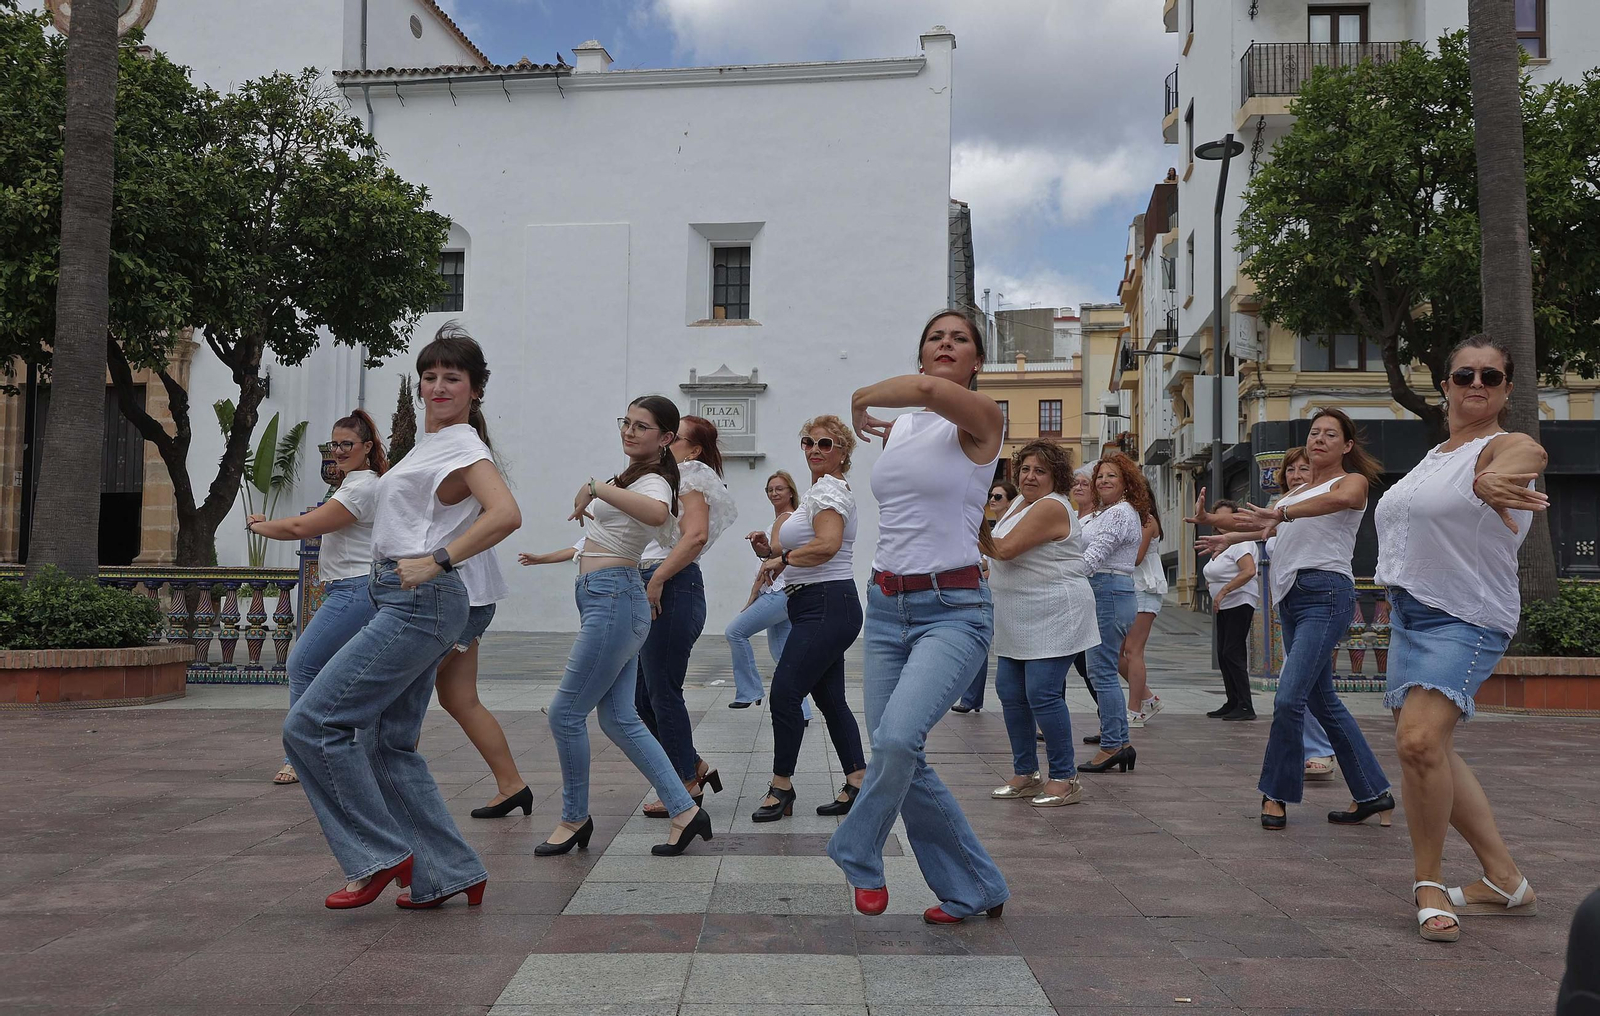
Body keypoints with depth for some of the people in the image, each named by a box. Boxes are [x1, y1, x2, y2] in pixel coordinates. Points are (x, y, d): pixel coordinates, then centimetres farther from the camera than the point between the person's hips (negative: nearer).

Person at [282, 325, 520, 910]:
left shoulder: (463, 445, -10)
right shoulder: (432, 444, 19)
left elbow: (506, 514, -27)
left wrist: (436, 562, -25)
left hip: (421, 604, -10)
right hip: (406, 603, 10)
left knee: (311, 724, -9)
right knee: (391, 746, 11)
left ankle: (380, 855, -1)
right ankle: (451, 874, 17)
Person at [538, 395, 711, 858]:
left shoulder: (654, 482, -12)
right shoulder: (632, 476, 17)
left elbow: (656, 513, -40)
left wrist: (596, 487, -34)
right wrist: (592, 506, 29)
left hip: (614, 598, -10)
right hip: (602, 598, 10)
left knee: (565, 713, -3)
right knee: (619, 719, 7)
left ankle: (574, 818, 14)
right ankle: (685, 811, 10)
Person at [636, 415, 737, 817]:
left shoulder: (692, 478, -5)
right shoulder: (676, 479, 24)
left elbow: (696, 535, -21)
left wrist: (656, 580, -21)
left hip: (671, 589, -10)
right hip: (654, 590, 10)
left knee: (663, 693, -4)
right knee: (641, 694, 12)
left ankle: (687, 786, 6)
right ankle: (696, 766, 21)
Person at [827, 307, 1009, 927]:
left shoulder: (981, 421, -7)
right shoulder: (898, 429, 12)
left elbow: (928, 390, -26)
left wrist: (864, 398, -12)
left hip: (953, 609, -6)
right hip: (886, 606, 7)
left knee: (896, 739, -26)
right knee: (902, 760, 5)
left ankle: (858, 854, 2)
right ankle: (974, 889, 23)